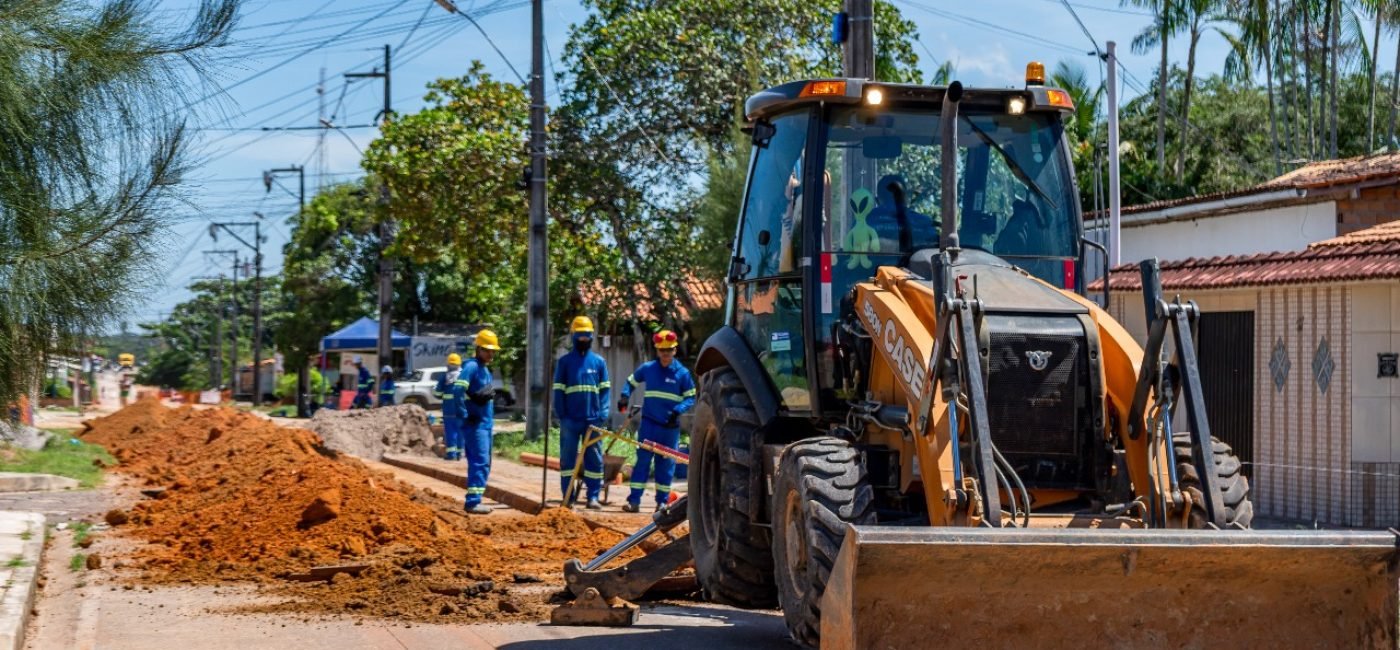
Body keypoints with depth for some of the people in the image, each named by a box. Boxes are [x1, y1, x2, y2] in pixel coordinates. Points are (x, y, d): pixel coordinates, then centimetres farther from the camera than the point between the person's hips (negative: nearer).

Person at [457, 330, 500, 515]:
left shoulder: (485, 369, 18)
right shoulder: (472, 367, -12)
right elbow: (457, 390, -22)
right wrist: (465, 415, -21)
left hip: (486, 423, 10)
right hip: (476, 424, -10)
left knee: (483, 463, 12)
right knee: (480, 463, -16)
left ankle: (474, 500, 18)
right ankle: (473, 502, -19)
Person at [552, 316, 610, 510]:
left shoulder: (598, 361, 9)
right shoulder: (564, 361, 4)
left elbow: (605, 389, 8)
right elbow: (558, 390, 2)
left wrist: (603, 413, -3)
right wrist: (562, 415, -6)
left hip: (593, 419, 1)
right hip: (571, 419, -1)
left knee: (594, 458, 2)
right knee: (568, 457, 2)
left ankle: (593, 496, 7)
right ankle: (567, 498, 7)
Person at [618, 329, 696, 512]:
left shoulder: (682, 373, -1)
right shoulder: (647, 368, 4)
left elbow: (691, 397, 2)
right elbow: (631, 382, 18)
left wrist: (678, 410, -16)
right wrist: (625, 397, -1)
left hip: (670, 427, 0)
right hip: (649, 423, 0)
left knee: (666, 463, 5)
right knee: (643, 460, -4)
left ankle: (662, 501, 14)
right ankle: (634, 500, -5)